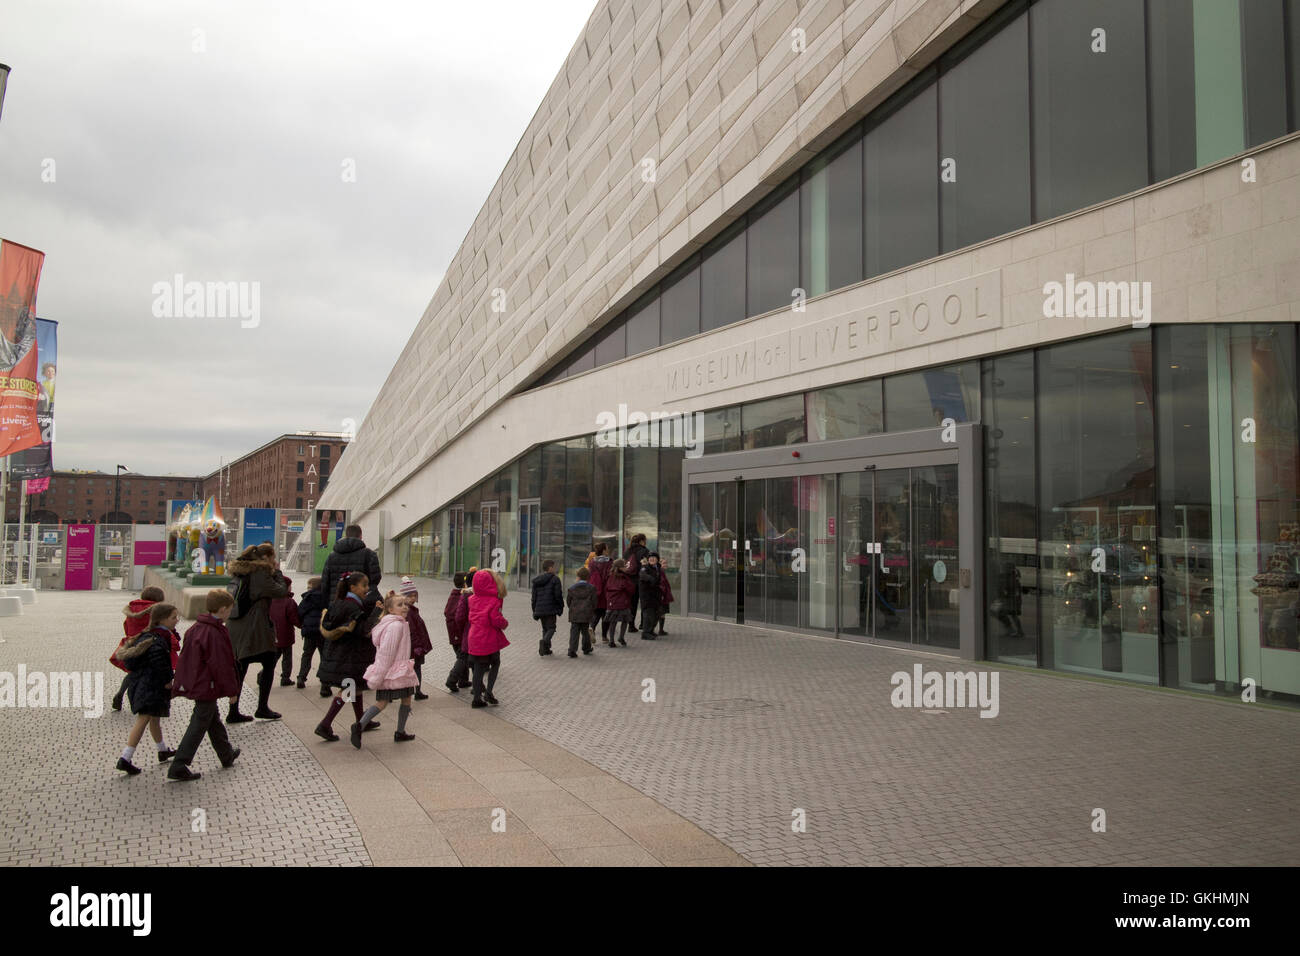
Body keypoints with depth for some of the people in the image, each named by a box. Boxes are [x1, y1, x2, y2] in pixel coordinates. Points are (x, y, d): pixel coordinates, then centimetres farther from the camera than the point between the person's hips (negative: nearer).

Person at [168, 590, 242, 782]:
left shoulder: (194, 628, 6)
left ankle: (227, 754, 38)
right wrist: (231, 690, -11)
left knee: (213, 719, 22)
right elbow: (221, 665, -19)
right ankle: (179, 766, 0)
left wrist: (181, 683, 24)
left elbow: (185, 657, 15)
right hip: (207, 687, -10)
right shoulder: (215, 634, -21)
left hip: (193, 684, 10)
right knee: (199, 725, -1)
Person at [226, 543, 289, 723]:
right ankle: (262, 708, 10)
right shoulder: (261, 573, -13)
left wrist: (273, 574, 9)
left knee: (239, 668, 11)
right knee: (269, 665, 7)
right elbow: (281, 591, -11)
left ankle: (233, 713, 13)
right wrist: (277, 573, 1)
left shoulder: (241, 572, 13)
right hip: (255, 629, -8)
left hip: (236, 627, 8)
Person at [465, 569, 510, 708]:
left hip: (474, 638, 5)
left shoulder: (472, 599, 2)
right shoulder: (493, 601, -16)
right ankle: (488, 692, 4)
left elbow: (471, 618, 11)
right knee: (495, 664, 16)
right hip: (489, 639, -5)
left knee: (478, 668, 12)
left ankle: (477, 698, 15)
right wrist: (505, 624, 3)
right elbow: (497, 620, -19)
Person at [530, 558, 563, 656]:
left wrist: (535, 611, 19)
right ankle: (544, 641, -27)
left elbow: (534, 597, 14)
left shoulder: (536, 581, 12)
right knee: (551, 628, 0)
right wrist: (561, 607, 2)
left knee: (545, 628, 16)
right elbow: (558, 595, -10)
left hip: (539, 609, 6)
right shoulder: (554, 579, -7)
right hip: (550, 609, -6)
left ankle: (546, 649, 11)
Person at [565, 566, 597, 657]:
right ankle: (586, 648, 28)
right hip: (586, 614, 0)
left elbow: (568, 601, 7)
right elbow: (594, 602, 0)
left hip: (574, 615, 0)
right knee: (585, 631, 15)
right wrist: (592, 611, 16)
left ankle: (572, 650, -10)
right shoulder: (591, 588, -3)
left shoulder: (572, 588, 1)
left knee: (574, 632, 1)